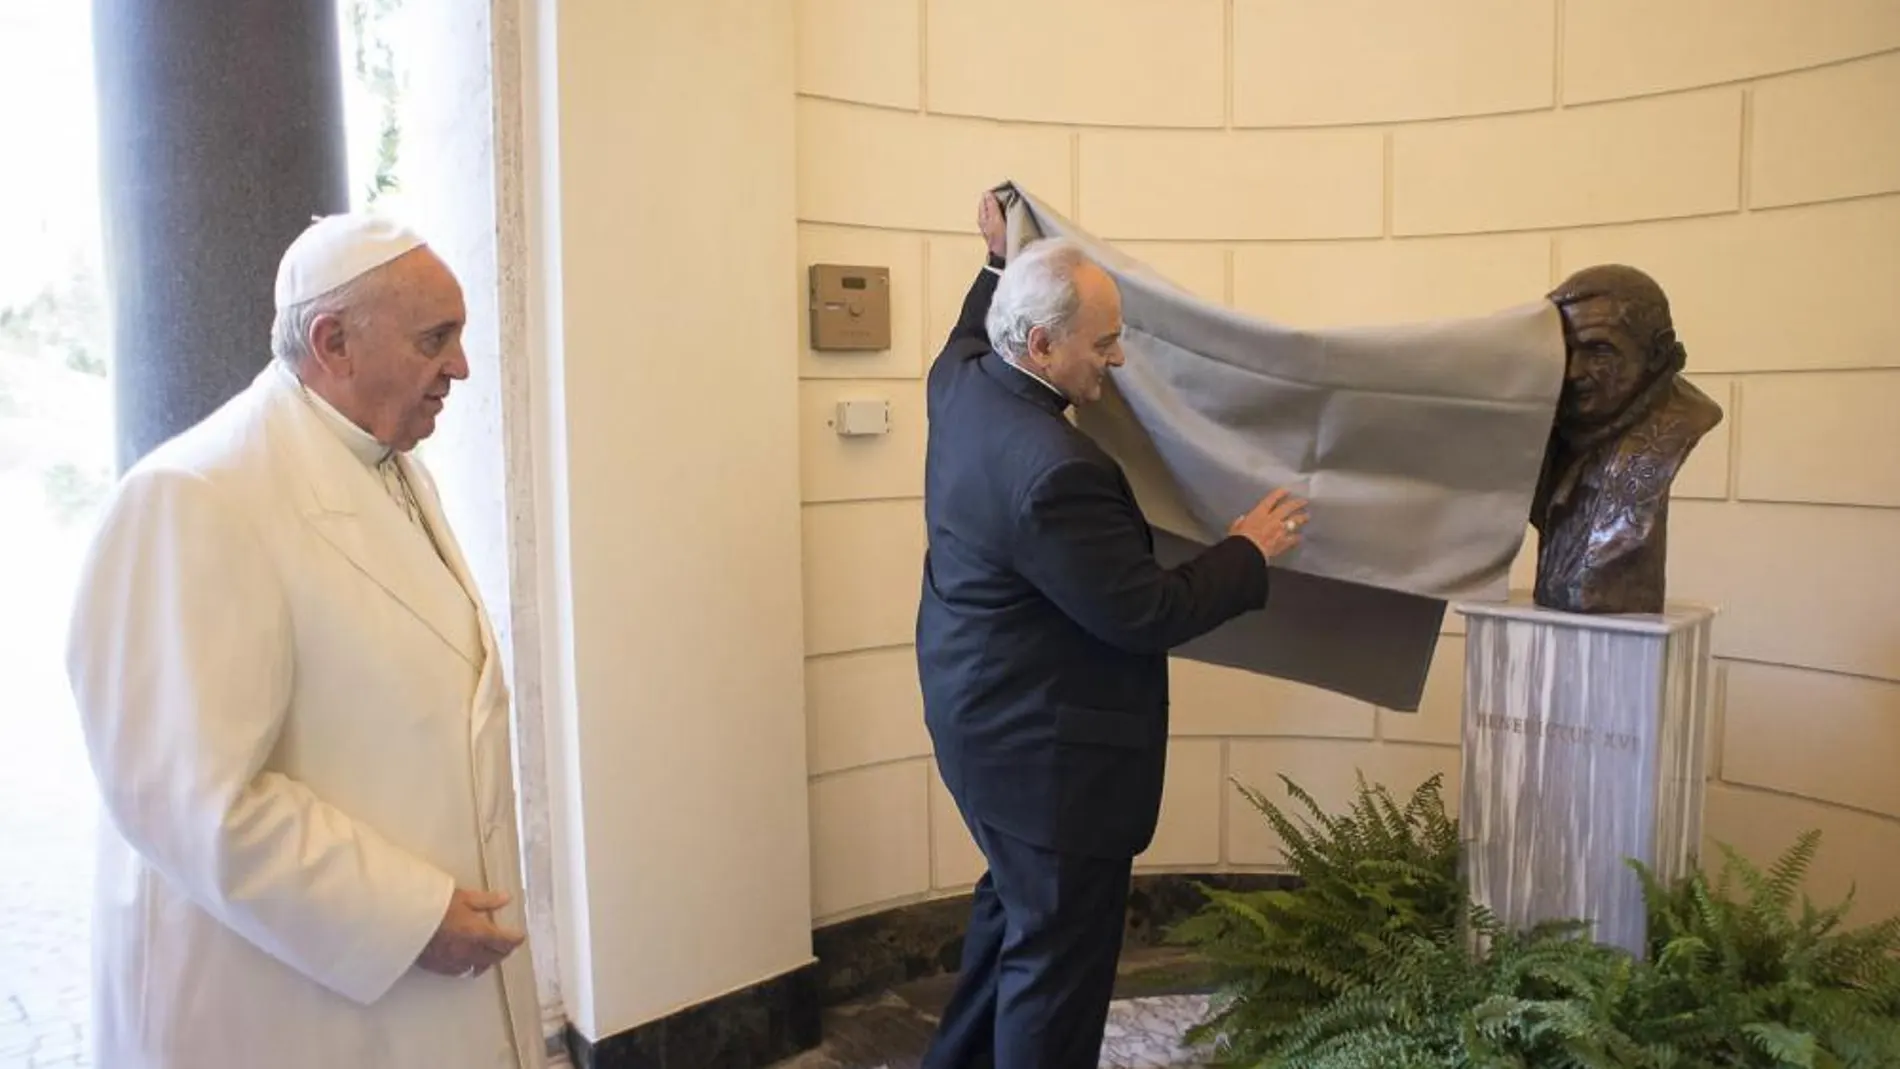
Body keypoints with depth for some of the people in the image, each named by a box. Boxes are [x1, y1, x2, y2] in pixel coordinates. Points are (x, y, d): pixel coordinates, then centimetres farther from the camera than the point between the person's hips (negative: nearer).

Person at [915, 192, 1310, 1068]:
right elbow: (1145, 615, -23)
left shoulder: (960, 383, -3)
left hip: (984, 716, 11)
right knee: (1057, 950, 7)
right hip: (1044, 745, -11)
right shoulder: (1053, 469, -31)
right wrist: (1247, 553, -10)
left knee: (1012, 906, 28)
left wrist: (1001, 261, 31)